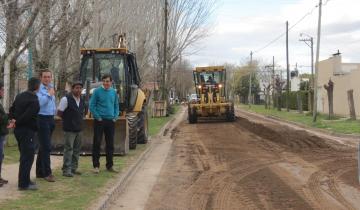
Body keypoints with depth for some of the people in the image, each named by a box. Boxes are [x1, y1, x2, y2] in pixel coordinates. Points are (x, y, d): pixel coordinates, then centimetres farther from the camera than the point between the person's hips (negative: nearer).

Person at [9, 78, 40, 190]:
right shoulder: (34, 101, -19)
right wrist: (16, 123, -10)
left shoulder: (20, 96, 10)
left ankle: (25, 180, 27)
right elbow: (26, 116, -23)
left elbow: (11, 110, 16)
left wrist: (14, 120, 3)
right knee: (28, 157, -3)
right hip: (27, 131, -9)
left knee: (25, 155, 18)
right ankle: (23, 184, 0)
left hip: (18, 130, 9)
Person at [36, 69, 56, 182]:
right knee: (46, 147, -8)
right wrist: (49, 94, -19)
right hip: (42, 119, -8)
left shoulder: (51, 88, 15)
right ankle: (47, 173, -1)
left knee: (43, 146, 15)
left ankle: (40, 172, 24)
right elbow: (39, 102, -27)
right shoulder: (38, 89, -11)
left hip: (50, 119, 8)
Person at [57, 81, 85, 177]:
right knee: (68, 149, -6)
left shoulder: (82, 100, 10)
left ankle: (73, 168, 21)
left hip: (79, 128, 7)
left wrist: (79, 120, 10)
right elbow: (59, 113, -8)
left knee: (77, 149, 11)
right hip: (69, 129, -7)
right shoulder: (66, 99, -10)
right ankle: (66, 170, 1)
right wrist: (68, 119, -3)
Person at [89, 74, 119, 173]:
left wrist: (115, 117, 3)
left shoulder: (114, 92, 8)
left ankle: (109, 165, 20)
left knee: (110, 144, 9)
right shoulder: (97, 91, -4)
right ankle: (96, 165, 7)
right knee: (97, 143, -2)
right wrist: (97, 117, -10)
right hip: (99, 121, -4)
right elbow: (92, 106, -5)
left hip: (111, 121, 4)